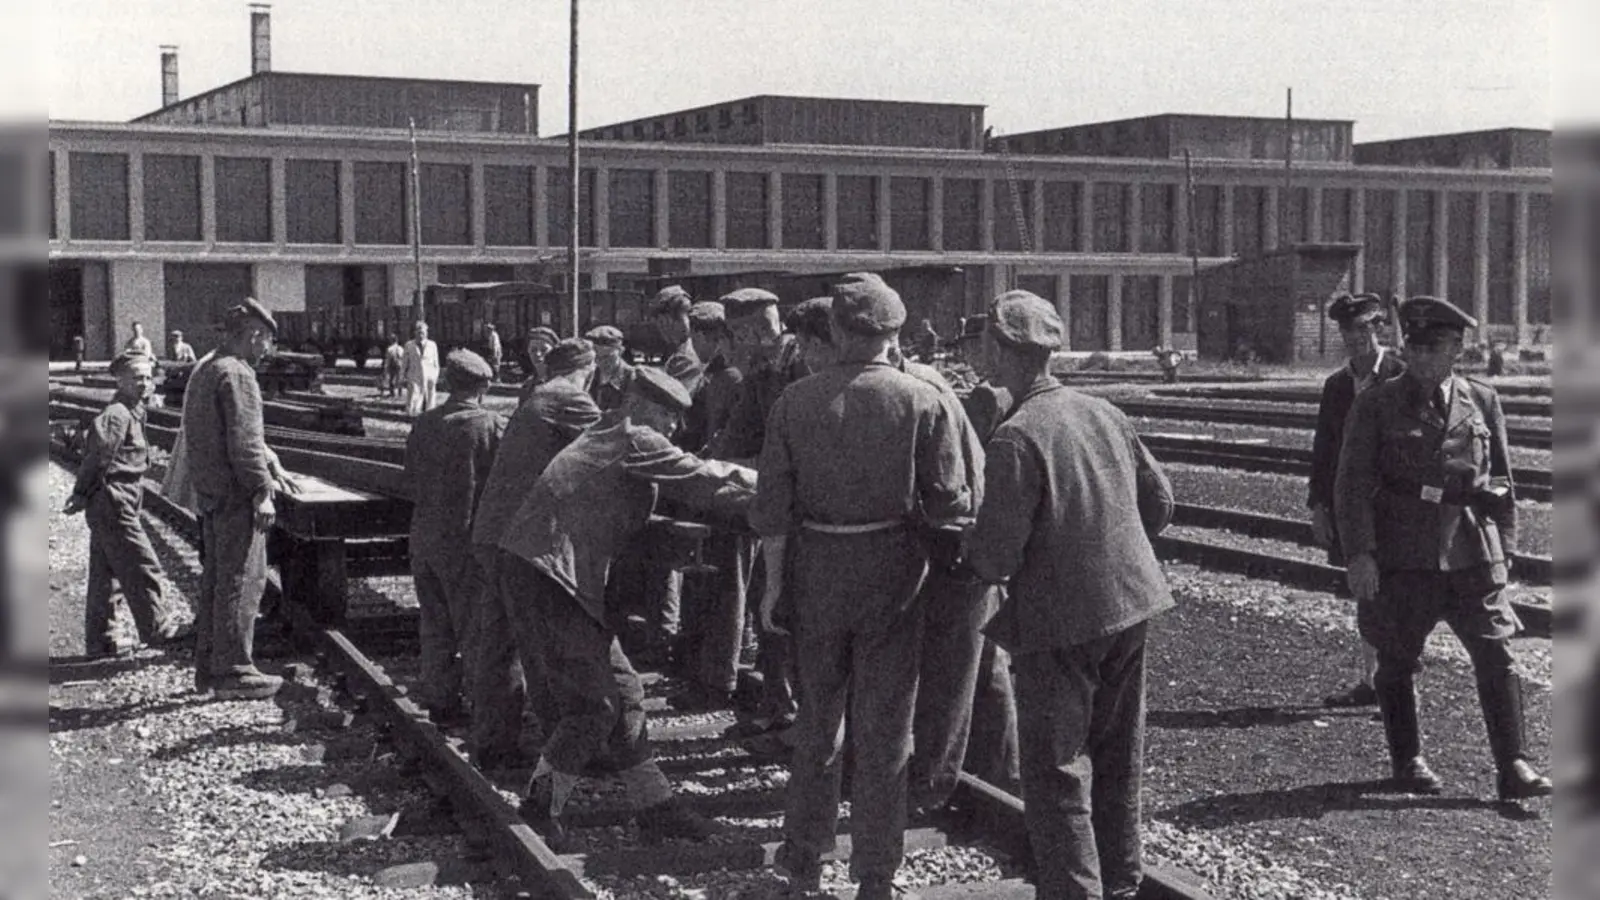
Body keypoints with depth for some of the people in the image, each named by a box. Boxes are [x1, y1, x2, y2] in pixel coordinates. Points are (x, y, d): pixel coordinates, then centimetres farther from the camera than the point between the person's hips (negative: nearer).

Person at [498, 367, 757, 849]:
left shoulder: (607, 439, 22)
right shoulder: (634, 442, -8)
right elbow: (702, 482, -10)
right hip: (544, 575, -11)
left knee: (623, 691, 11)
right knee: (593, 705, -8)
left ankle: (656, 808, 17)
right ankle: (538, 813, 4)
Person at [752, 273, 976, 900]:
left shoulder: (795, 402, -3)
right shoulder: (924, 403, -8)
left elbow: (773, 503, -1)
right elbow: (948, 504, -10)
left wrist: (774, 580, 7)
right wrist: (950, 569, 2)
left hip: (816, 567, 2)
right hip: (891, 571, -2)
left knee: (817, 718, 17)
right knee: (883, 730, 8)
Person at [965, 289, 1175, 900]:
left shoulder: (1016, 438, -19)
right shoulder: (1103, 413, 3)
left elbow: (997, 558, -20)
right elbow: (1159, 501, 10)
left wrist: (974, 554, 2)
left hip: (1059, 622, -8)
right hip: (1130, 603, 8)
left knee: (1057, 771, 3)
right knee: (1117, 757, 20)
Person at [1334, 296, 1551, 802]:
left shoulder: (1482, 402, 9)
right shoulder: (1375, 405, 0)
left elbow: (1503, 481, 15)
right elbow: (1353, 484, -2)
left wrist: (1504, 548, 9)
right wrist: (1359, 554, -10)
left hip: (1470, 552, 2)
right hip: (1399, 557, -1)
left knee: (1494, 656, -4)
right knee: (1398, 661, 7)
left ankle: (1513, 768, 1)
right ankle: (1407, 763, 22)